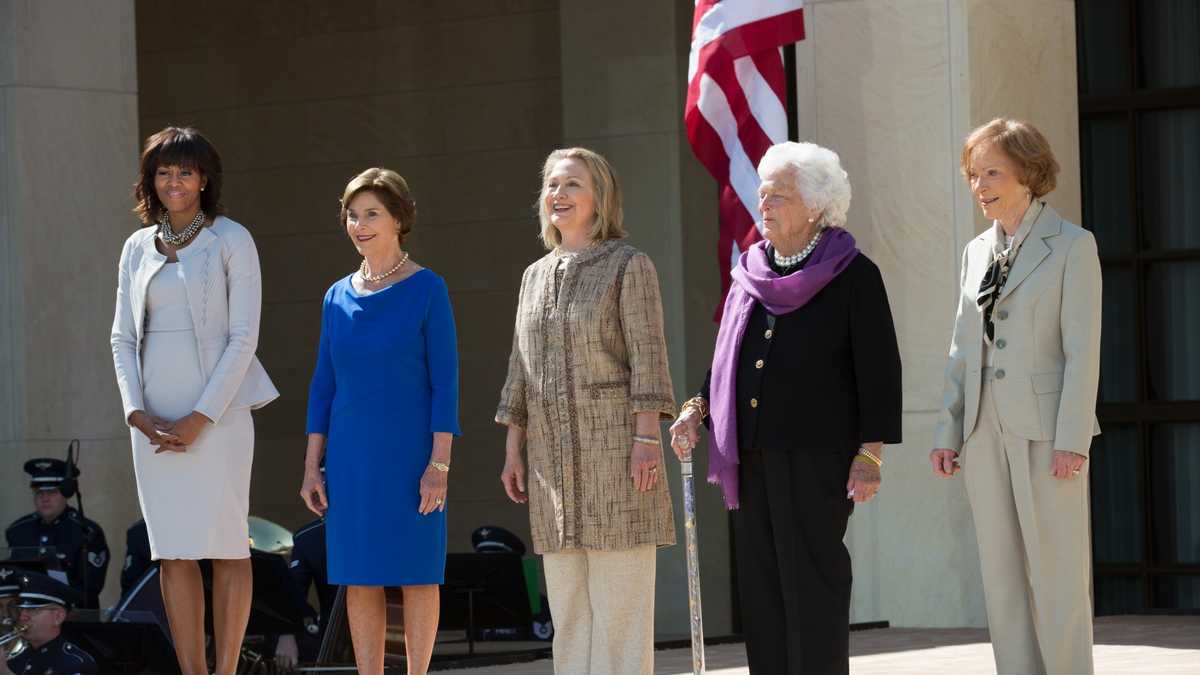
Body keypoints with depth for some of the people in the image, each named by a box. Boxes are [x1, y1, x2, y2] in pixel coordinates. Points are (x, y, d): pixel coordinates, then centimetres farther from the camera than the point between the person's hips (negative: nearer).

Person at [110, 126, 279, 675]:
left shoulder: (232, 240, -3)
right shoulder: (138, 247, 11)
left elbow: (244, 336, -8)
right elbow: (123, 337, 10)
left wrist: (200, 419, -14)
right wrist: (137, 413, -5)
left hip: (218, 411, -4)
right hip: (154, 417, 4)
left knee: (227, 546, -4)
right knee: (173, 553, 2)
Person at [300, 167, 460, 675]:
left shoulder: (427, 289, -4)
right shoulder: (339, 297, 8)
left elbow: (445, 380, -7)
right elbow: (324, 384, 11)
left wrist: (440, 463, -14)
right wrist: (312, 467, 5)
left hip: (411, 454, -4)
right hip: (351, 457, 4)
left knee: (416, 572, 0)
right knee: (360, 577, 3)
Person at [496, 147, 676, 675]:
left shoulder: (628, 265, -1)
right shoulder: (536, 275, 17)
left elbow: (648, 358, -8)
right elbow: (522, 370, 18)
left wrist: (647, 438, -16)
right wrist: (513, 449, 12)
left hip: (615, 447, -6)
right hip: (553, 453, 6)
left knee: (620, 597, -7)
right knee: (566, 601, 5)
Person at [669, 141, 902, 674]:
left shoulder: (853, 275, -2)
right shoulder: (749, 275, 15)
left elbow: (879, 370, -5)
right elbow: (727, 357, 24)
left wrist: (871, 453, -11)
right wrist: (698, 408, 7)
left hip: (817, 457, -6)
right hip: (752, 458, 6)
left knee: (813, 581, -6)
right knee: (761, 585, 6)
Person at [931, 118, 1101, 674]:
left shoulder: (1072, 246, -3)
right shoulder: (977, 252, 14)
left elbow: (1083, 349, -9)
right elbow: (963, 350, 14)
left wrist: (1072, 440, -15)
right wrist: (948, 431, 7)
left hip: (1046, 430, -6)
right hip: (986, 430, 6)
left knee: (1057, 571, -4)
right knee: (1002, 575, 6)